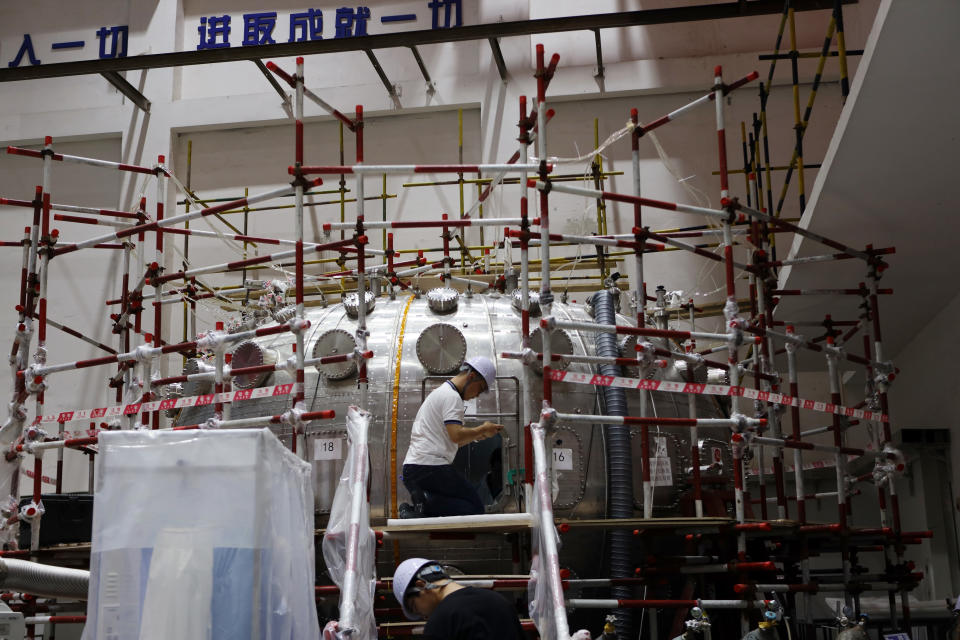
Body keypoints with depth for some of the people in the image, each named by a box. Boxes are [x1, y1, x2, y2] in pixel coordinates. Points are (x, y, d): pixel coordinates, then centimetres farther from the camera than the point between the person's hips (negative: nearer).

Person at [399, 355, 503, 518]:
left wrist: (476, 436, 18)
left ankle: (412, 511, -10)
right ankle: (426, 502, -21)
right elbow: (456, 435, -18)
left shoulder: (439, 392, 27)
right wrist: (483, 430, -2)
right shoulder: (452, 396, -6)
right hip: (430, 467, -10)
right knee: (475, 506, -6)